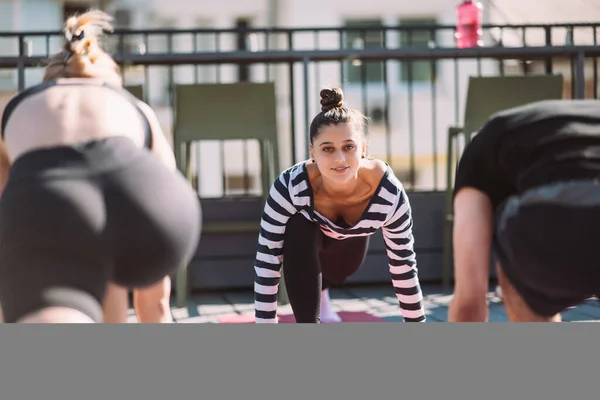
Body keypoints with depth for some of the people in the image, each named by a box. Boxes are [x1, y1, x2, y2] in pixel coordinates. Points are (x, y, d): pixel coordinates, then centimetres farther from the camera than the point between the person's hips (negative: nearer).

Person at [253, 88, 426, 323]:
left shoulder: (389, 193, -37)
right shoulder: (289, 187, -41)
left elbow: (404, 265, -24)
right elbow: (267, 262, -35)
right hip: (305, 236, -2)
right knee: (299, 231, -33)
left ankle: (314, 291, 61)